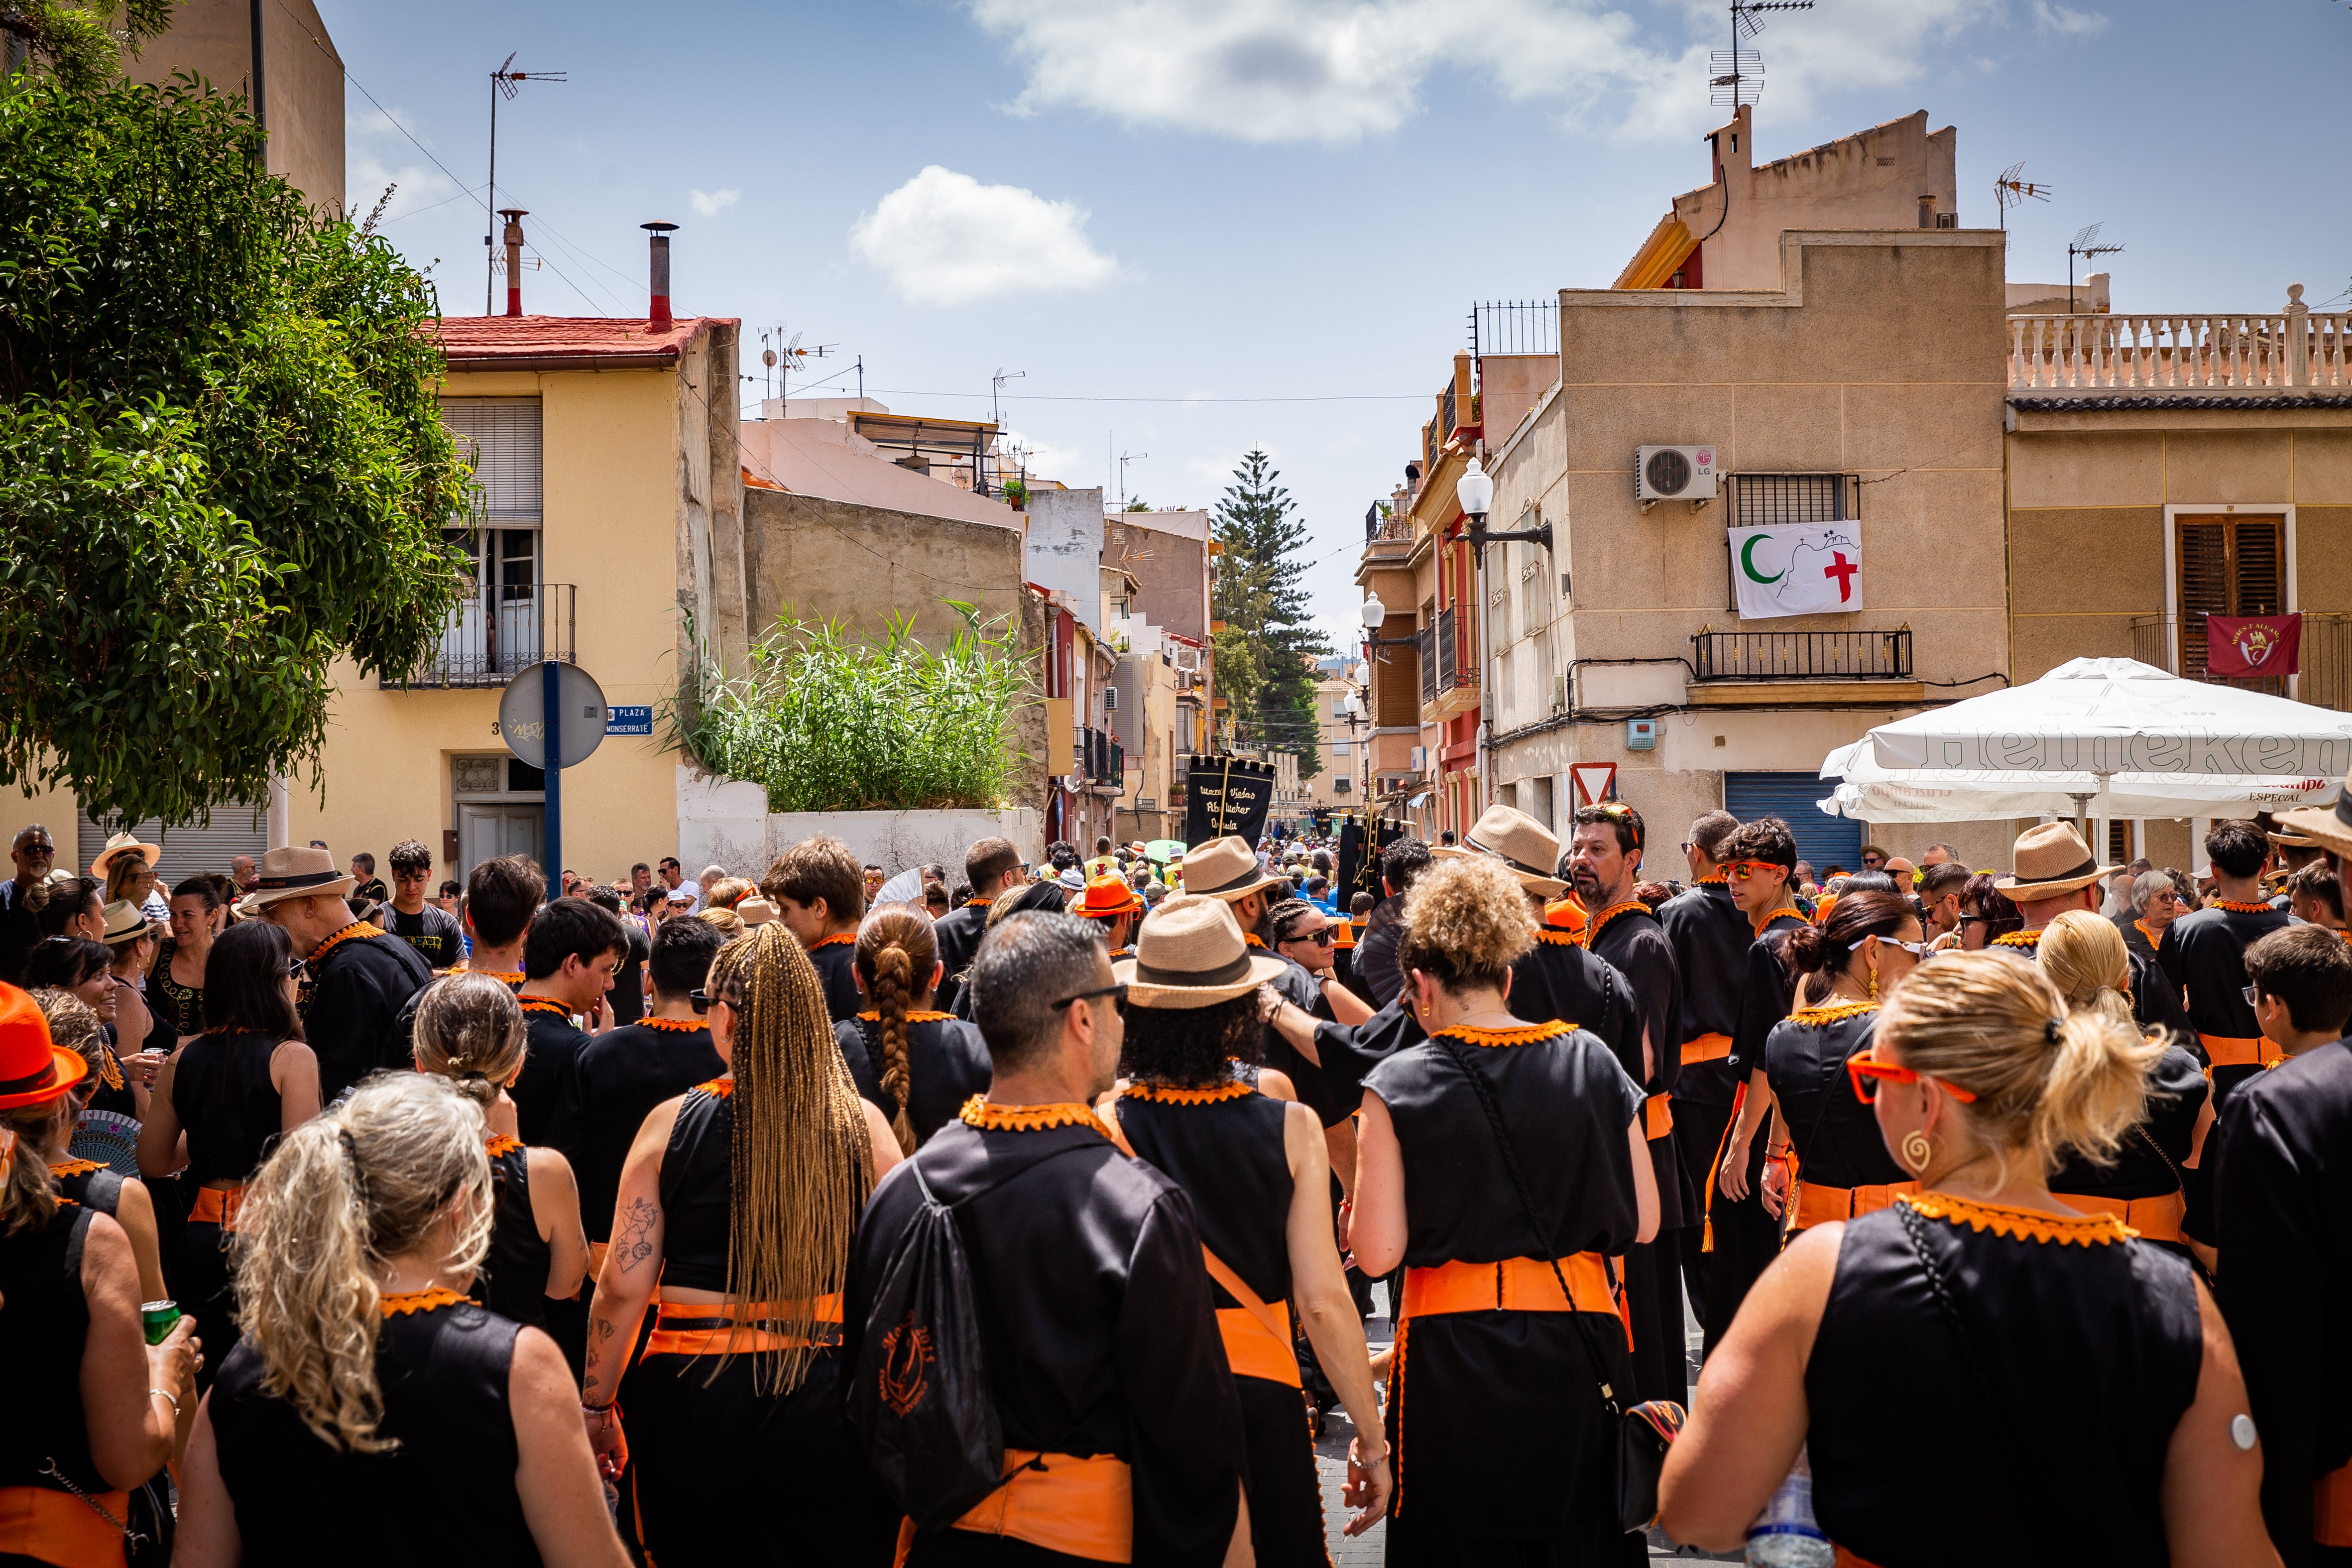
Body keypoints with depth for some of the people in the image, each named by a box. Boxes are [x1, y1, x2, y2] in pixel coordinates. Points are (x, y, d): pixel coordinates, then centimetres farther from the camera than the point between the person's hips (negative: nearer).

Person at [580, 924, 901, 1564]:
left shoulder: (672, 1122, -5)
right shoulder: (863, 1127, -4)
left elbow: (621, 1286, -4)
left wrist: (596, 1404, 7)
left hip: (691, 1398, 0)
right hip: (821, 1399, 0)